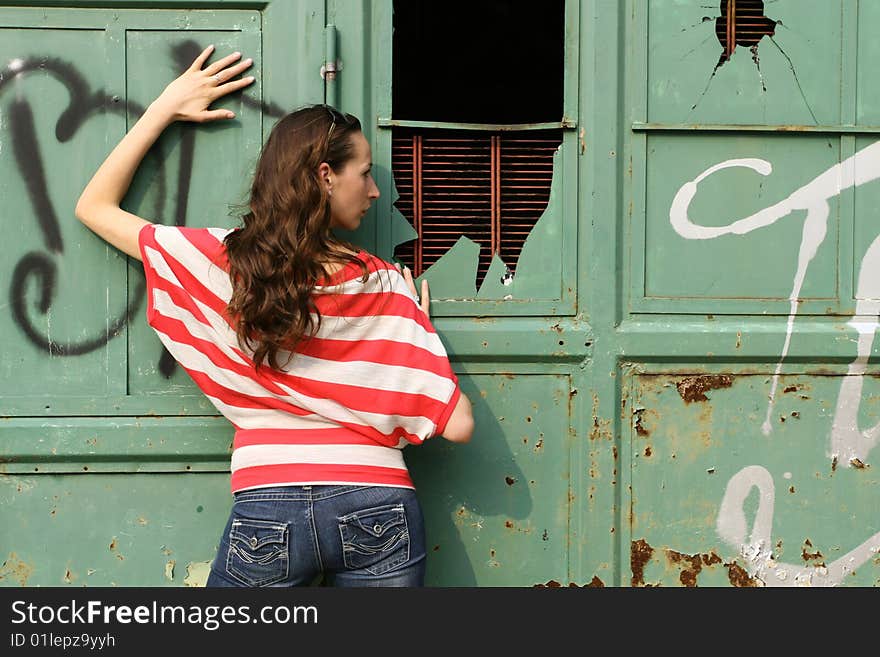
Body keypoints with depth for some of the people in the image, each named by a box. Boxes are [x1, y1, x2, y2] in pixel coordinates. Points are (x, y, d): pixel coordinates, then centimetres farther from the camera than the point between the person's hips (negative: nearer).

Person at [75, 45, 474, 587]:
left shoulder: (218, 264, -2)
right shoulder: (388, 287, -3)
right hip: (379, 510, 0)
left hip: (267, 509, 0)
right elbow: (457, 425, -4)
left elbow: (95, 206, 13)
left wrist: (166, 107, 16)